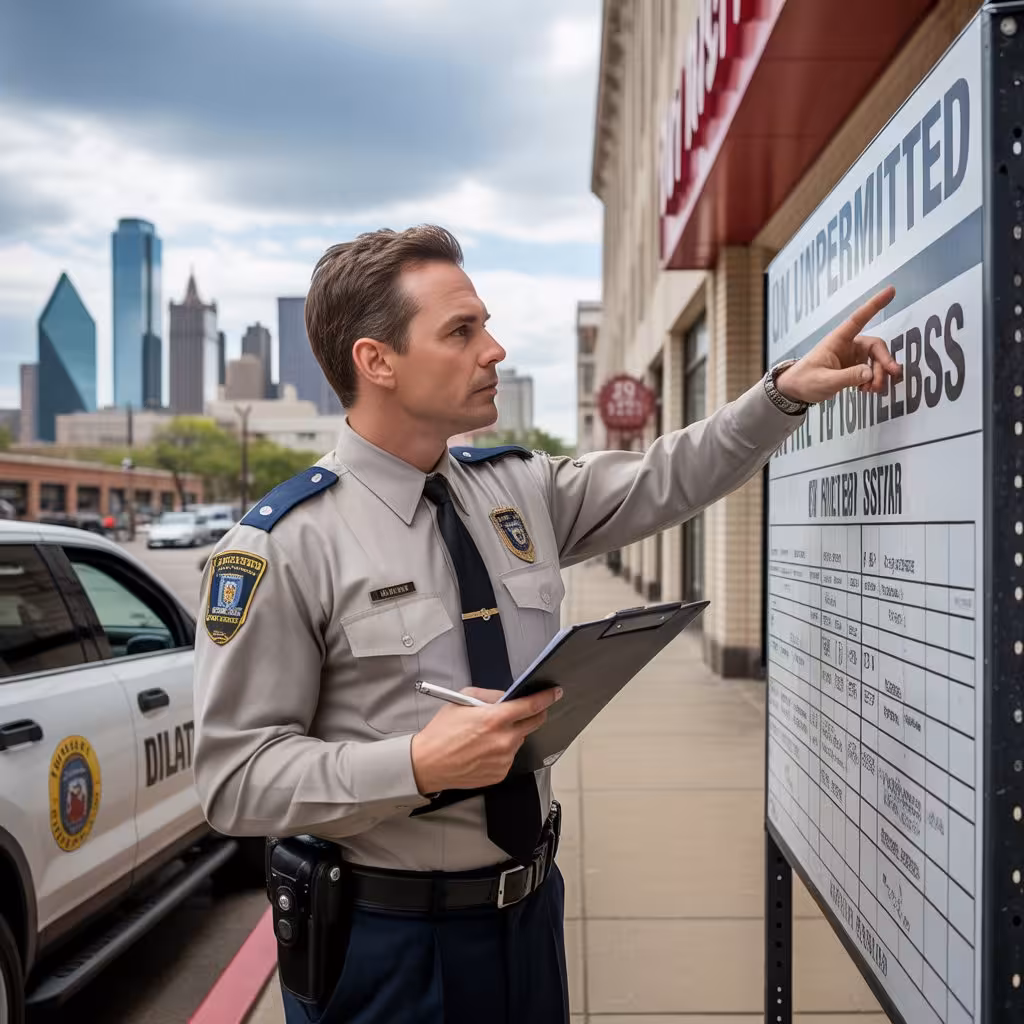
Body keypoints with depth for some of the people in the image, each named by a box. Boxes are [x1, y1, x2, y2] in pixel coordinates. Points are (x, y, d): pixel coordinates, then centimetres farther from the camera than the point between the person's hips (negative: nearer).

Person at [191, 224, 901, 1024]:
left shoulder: (521, 490, 0)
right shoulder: (285, 545, -17)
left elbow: (668, 481, 9)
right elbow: (237, 777, -17)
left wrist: (787, 392, -2)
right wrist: (417, 765, -30)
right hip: (385, 937, -5)